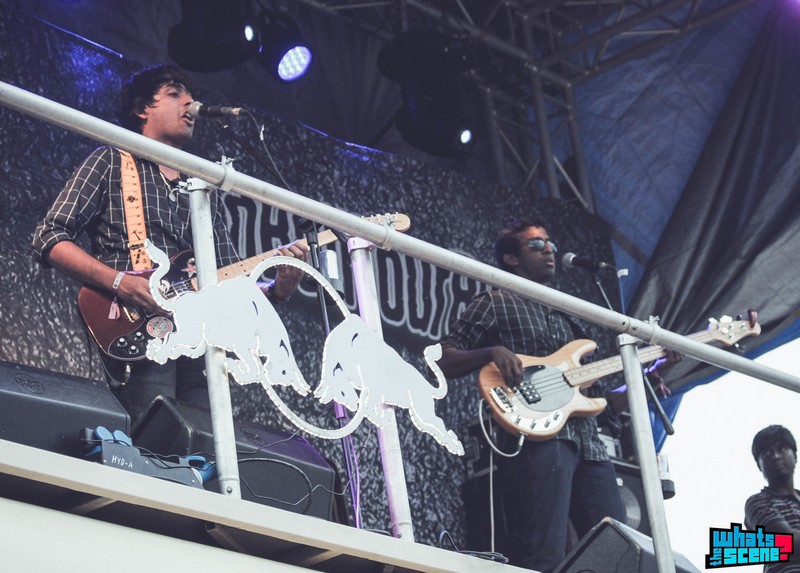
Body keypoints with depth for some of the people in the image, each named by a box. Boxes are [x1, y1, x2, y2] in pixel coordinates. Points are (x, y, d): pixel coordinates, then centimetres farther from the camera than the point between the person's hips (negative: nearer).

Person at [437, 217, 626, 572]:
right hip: (539, 439, -8)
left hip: (588, 443, 8)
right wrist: (493, 351, -16)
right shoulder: (494, 303, 9)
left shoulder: (562, 316, 30)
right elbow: (444, 362, 1)